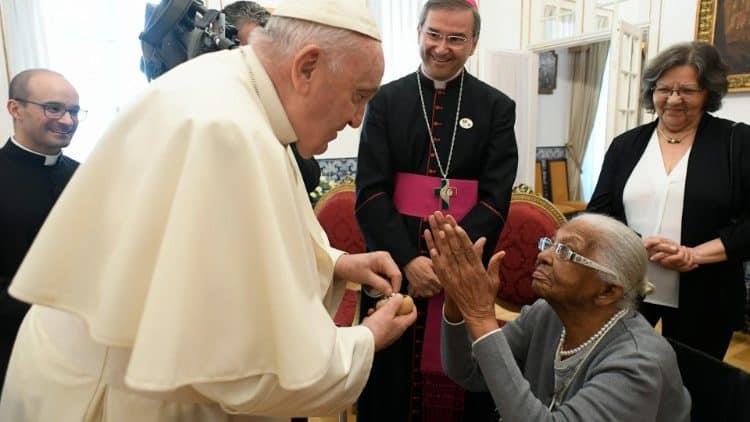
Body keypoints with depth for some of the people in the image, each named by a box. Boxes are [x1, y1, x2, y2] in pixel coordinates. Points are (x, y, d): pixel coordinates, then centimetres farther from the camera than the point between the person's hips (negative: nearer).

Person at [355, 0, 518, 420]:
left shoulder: (497, 107, 3)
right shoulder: (387, 99, 4)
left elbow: (496, 198, -4)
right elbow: (371, 191, -4)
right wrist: (409, 259, -14)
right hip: (394, 261, 1)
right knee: (387, 376, 13)